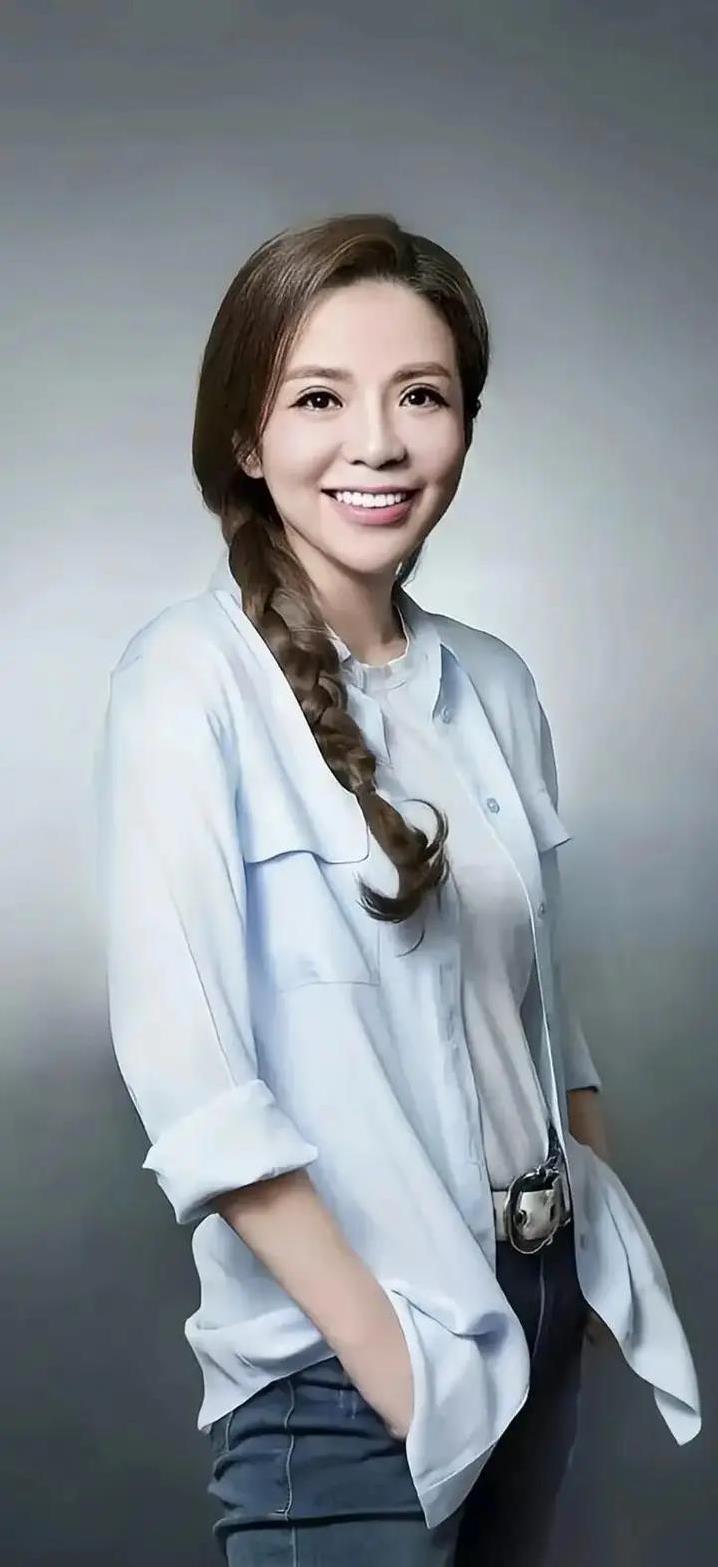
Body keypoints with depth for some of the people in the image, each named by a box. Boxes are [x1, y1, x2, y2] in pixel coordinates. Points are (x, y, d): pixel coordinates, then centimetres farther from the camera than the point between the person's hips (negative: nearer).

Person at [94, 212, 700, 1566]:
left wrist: (615, 1255, 10)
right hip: (339, 1357, -6)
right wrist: (387, 1354, -19)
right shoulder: (190, 680, -15)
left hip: (536, 1308, 6)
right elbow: (189, 1079, -19)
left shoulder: (495, 685, 4)